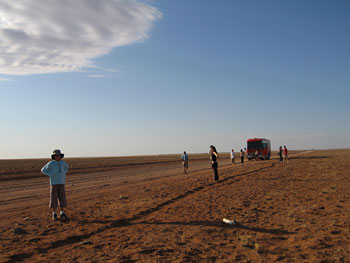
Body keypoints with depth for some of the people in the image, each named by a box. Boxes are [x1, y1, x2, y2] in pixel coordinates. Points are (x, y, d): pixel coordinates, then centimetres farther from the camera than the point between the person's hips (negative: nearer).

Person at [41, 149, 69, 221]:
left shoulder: (63, 162, 4)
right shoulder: (51, 163, -9)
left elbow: (66, 167, 27)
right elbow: (43, 170, 0)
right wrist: (51, 175, -8)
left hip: (61, 183, 4)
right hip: (53, 183, -3)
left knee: (62, 199, 2)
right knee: (54, 199, 0)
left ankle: (62, 215, 9)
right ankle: (54, 215, 11)